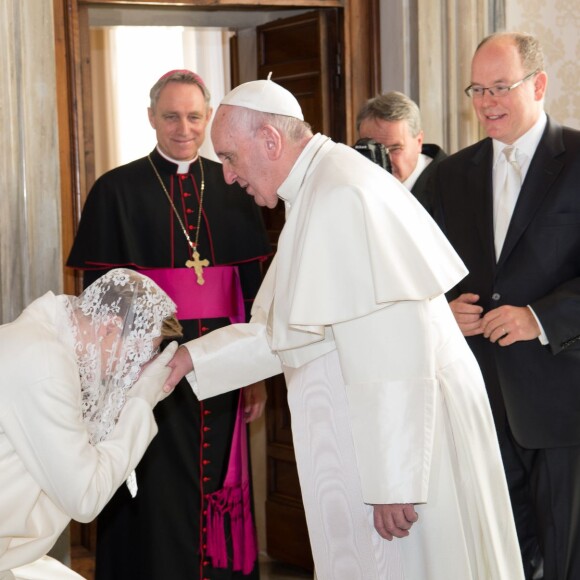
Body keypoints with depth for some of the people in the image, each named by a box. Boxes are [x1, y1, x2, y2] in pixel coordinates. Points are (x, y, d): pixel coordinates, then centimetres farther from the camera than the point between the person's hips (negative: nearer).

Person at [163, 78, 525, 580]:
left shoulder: (343, 198, -20)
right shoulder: (322, 190, 12)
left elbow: (391, 352, -25)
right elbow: (287, 332, 15)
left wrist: (392, 481, -23)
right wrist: (193, 357, 10)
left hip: (401, 438, -10)